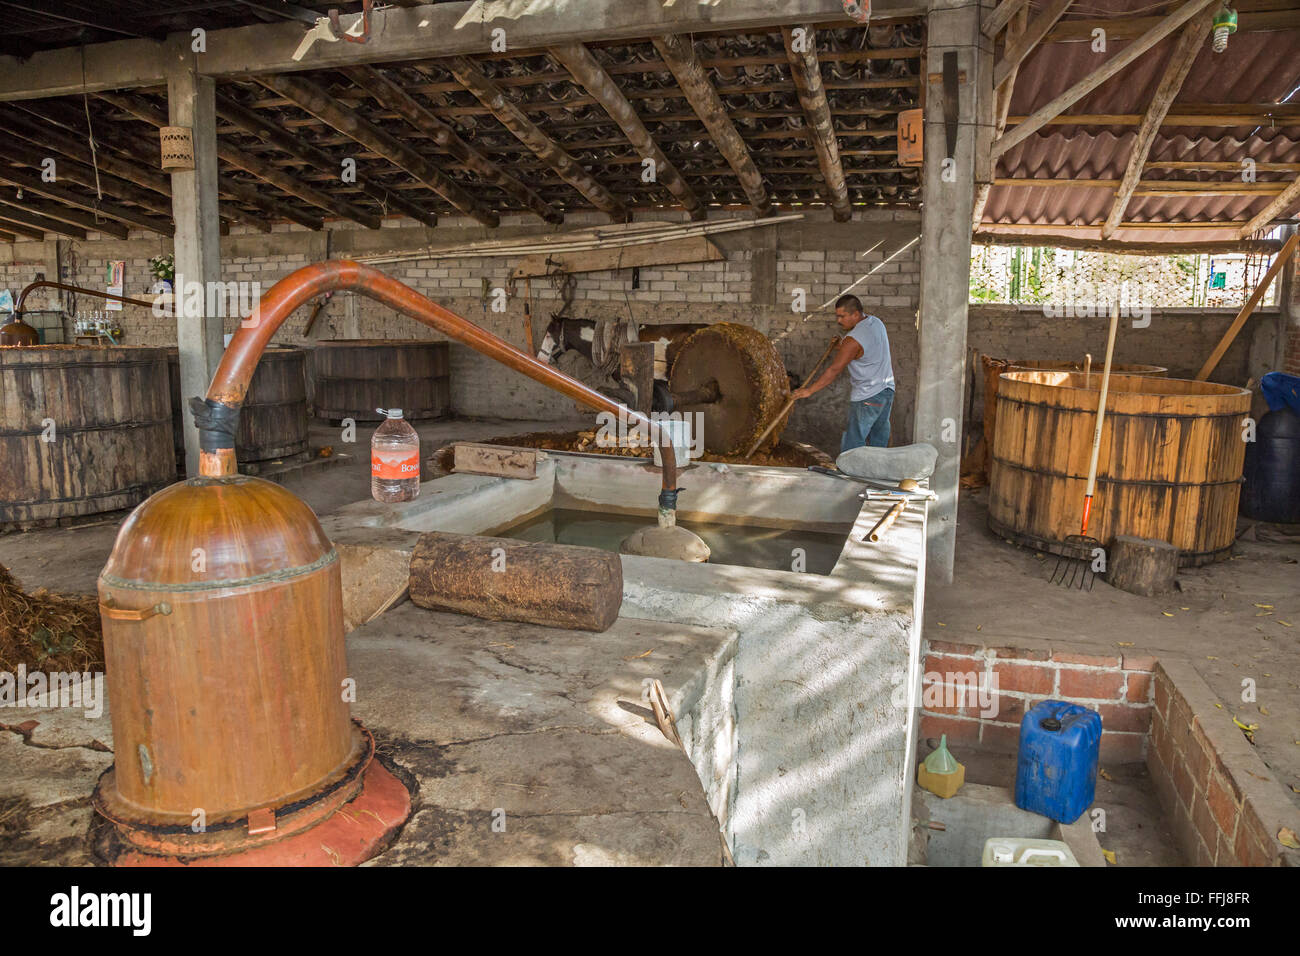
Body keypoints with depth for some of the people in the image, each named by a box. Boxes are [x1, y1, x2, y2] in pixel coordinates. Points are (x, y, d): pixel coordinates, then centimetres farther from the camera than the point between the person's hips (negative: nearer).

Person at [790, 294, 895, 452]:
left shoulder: (853, 340, -22)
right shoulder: (876, 322, 4)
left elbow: (834, 371, -19)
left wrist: (809, 390, -15)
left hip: (867, 397, -9)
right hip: (887, 390, 9)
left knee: (852, 443, -3)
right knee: (879, 441, 14)